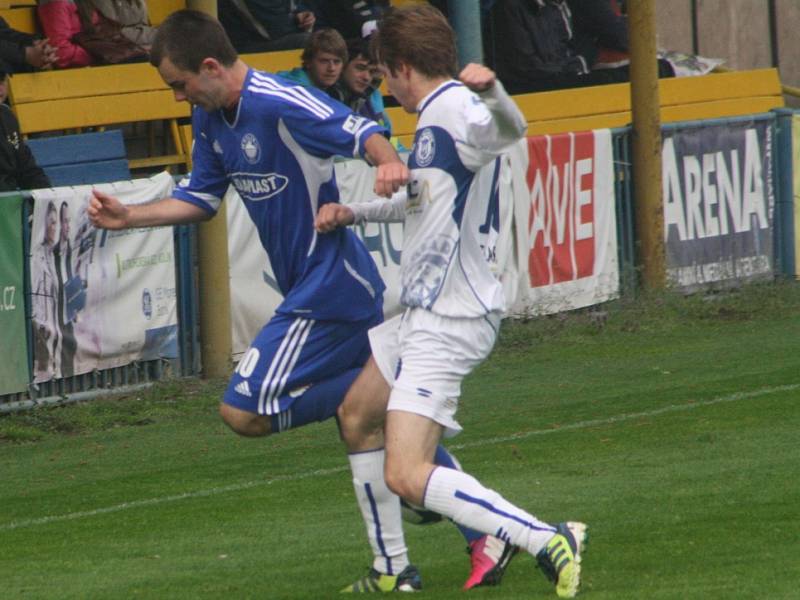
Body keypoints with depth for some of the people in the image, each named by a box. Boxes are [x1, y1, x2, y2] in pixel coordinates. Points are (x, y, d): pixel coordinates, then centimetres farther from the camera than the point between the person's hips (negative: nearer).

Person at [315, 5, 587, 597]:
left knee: (406, 475, -19)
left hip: (448, 322, -11)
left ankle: (549, 542, -23)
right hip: (425, 311, 11)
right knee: (357, 417, 27)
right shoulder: (435, 118, 14)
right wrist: (354, 212, 30)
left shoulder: (454, 110, -19)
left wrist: (490, 91, -61)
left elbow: (511, 128, -42)